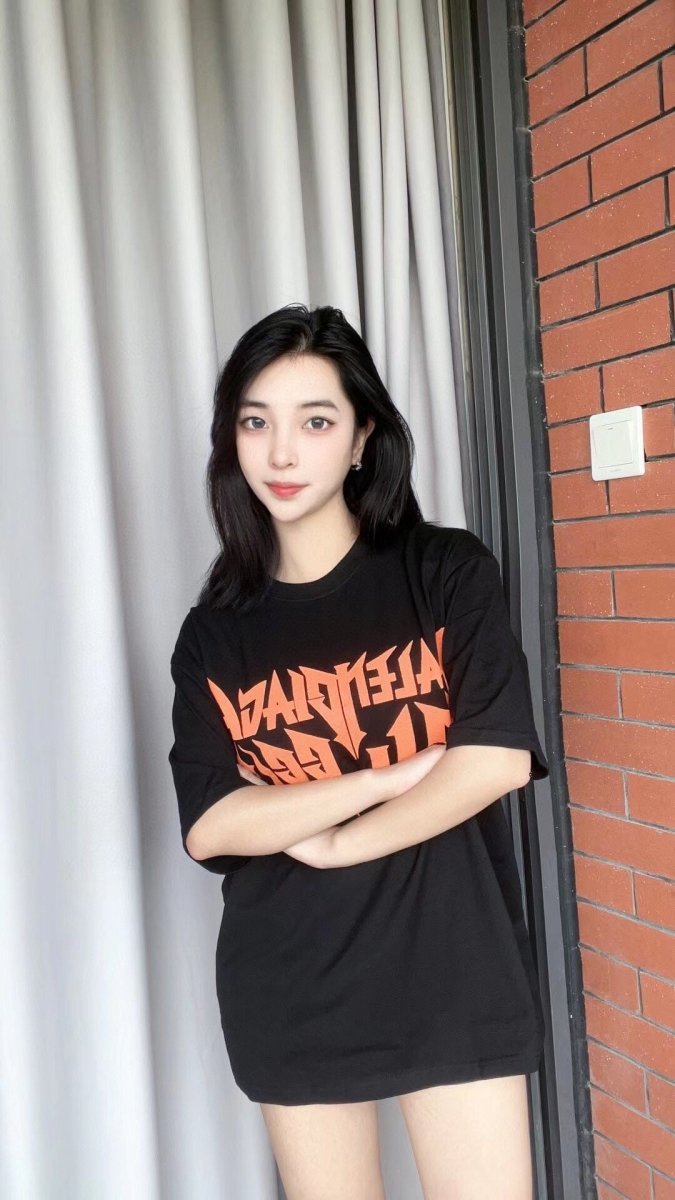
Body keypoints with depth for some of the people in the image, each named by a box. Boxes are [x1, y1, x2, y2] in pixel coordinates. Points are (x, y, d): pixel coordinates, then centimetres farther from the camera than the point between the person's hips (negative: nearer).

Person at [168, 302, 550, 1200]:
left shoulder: (449, 571, -4)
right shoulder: (214, 632, 1)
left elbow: (498, 758, -14)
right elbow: (207, 826, -8)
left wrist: (326, 839, -11)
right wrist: (394, 773, -16)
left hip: (453, 974, -2)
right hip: (291, 994, 2)